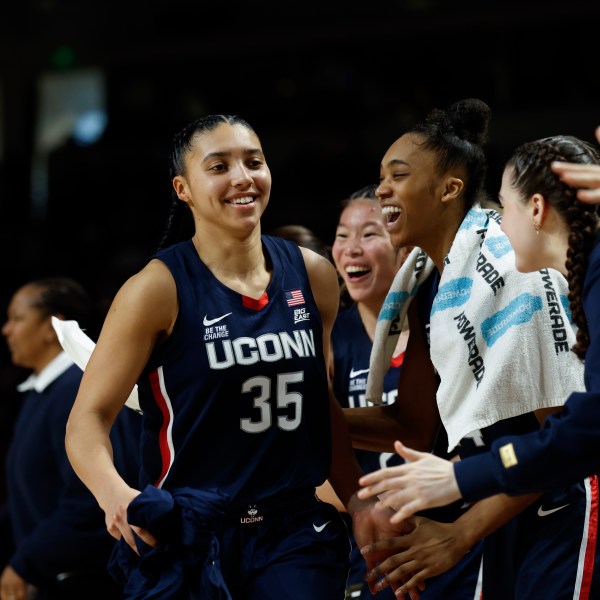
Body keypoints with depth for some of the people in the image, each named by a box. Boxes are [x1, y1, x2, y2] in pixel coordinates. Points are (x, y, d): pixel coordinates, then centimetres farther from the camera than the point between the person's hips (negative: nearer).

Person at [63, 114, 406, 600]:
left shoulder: (312, 276, 5)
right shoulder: (159, 289, -9)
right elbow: (88, 419, -9)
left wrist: (358, 502, 8)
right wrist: (113, 493, -28)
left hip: (293, 534, 3)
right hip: (187, 540, -3)